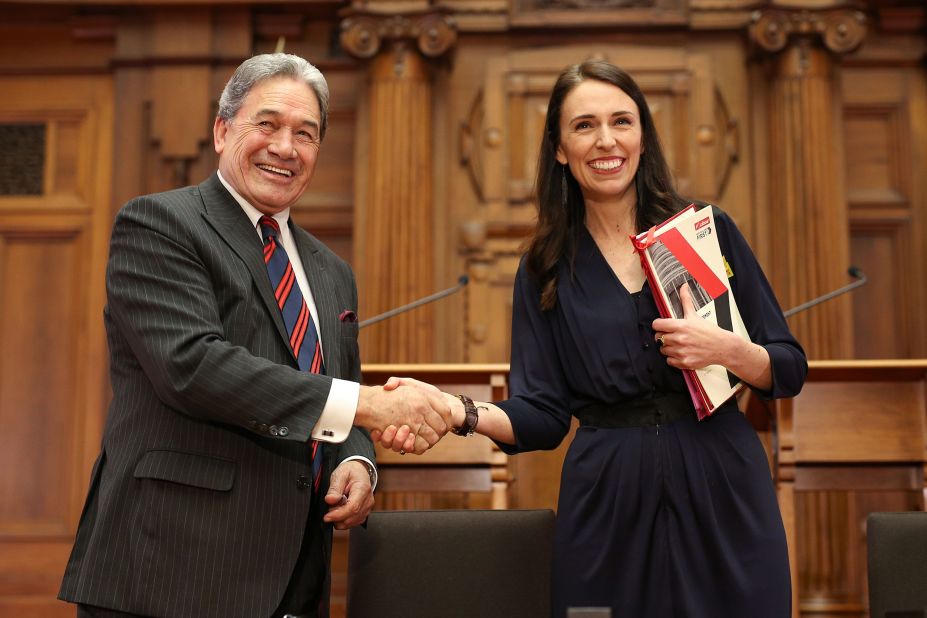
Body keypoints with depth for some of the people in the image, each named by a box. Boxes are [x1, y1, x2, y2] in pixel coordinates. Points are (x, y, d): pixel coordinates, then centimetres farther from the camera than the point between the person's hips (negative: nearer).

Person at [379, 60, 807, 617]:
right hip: (609, 507, 0)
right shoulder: (546, 269, 5)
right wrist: (457, 411, -19)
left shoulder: (709, 230, 2)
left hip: (721, 493, 0)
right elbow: (542, 415, -1)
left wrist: (728, 351, -16)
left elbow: (791, 370, 4)